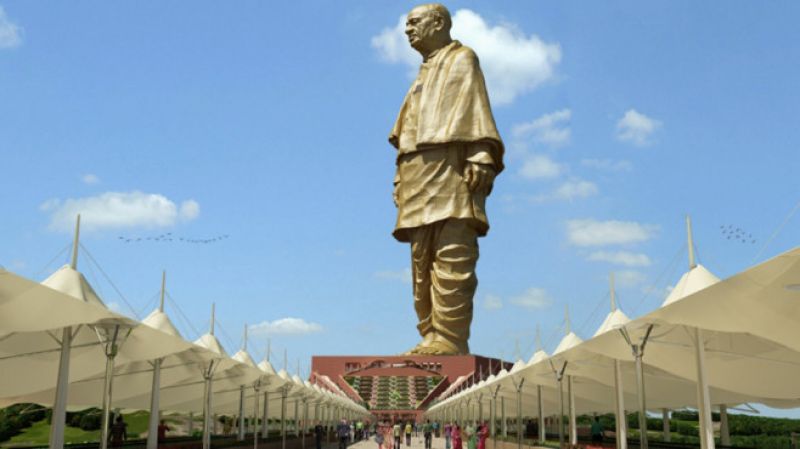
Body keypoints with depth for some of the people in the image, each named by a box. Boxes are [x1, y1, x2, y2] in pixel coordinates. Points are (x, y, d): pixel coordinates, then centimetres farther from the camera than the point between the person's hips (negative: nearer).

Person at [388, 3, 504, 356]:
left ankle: (450, 339, -19)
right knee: (422, 261, 2)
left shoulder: (462, 59, 10)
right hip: (419, 173, 8)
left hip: (451, 167, -8)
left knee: (452, 257, -15)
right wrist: (400, 178, 17)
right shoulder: (423, 77, 31)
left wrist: (481, 157, -18)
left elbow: (477, 110, -4)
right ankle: (431, 337, 3)